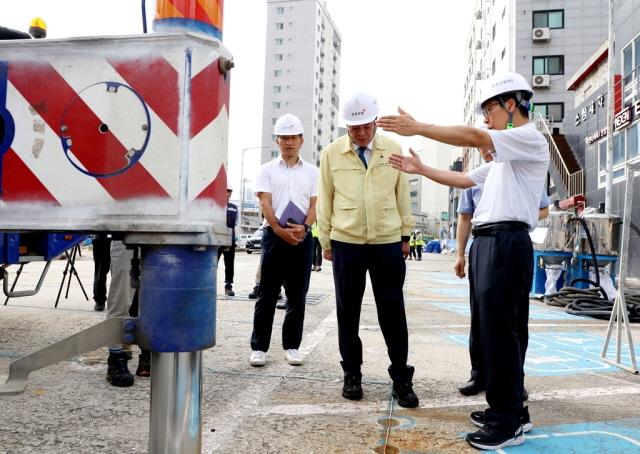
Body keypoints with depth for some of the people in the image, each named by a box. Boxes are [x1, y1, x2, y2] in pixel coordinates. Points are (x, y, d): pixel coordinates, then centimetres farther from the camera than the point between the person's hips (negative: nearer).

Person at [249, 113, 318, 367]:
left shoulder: (312, 172, 12)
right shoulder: (267, 170, 8)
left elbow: (314, 205, 5)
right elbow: (265, 204, -2)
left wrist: (303, 227, -14)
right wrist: (280, 230, -15)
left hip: (302, 237, 2)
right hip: (274, 235, -2)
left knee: (297, 296, 6)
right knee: (267, 294, 0)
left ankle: (292, 346, 16)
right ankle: (259, 347, 7)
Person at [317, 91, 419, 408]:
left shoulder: (392, 149, 3)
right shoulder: (332, 154, 1)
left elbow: (402, 194, 8)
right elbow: (325, 200, 6)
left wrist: (406, 235, 9)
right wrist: (325, 241, 7)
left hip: (388, 243, 0)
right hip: (346, 243, 0)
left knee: (393, 311, 3)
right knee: (348, 312, 8)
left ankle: (401, 379, 15)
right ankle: (352, 375, 23)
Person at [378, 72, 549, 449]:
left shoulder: (531, 139, -5)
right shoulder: (504, 156, 25)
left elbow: (472, 137, -18)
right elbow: (464, 179, 27)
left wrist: (417, 128, -16)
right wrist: (420, 169, 22)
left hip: (506, 243, -10)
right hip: (487, 242, 10)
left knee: (500, 331, -7)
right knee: (495, 330, 13)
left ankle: (508, 424, 2)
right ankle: (511, 410, 24)